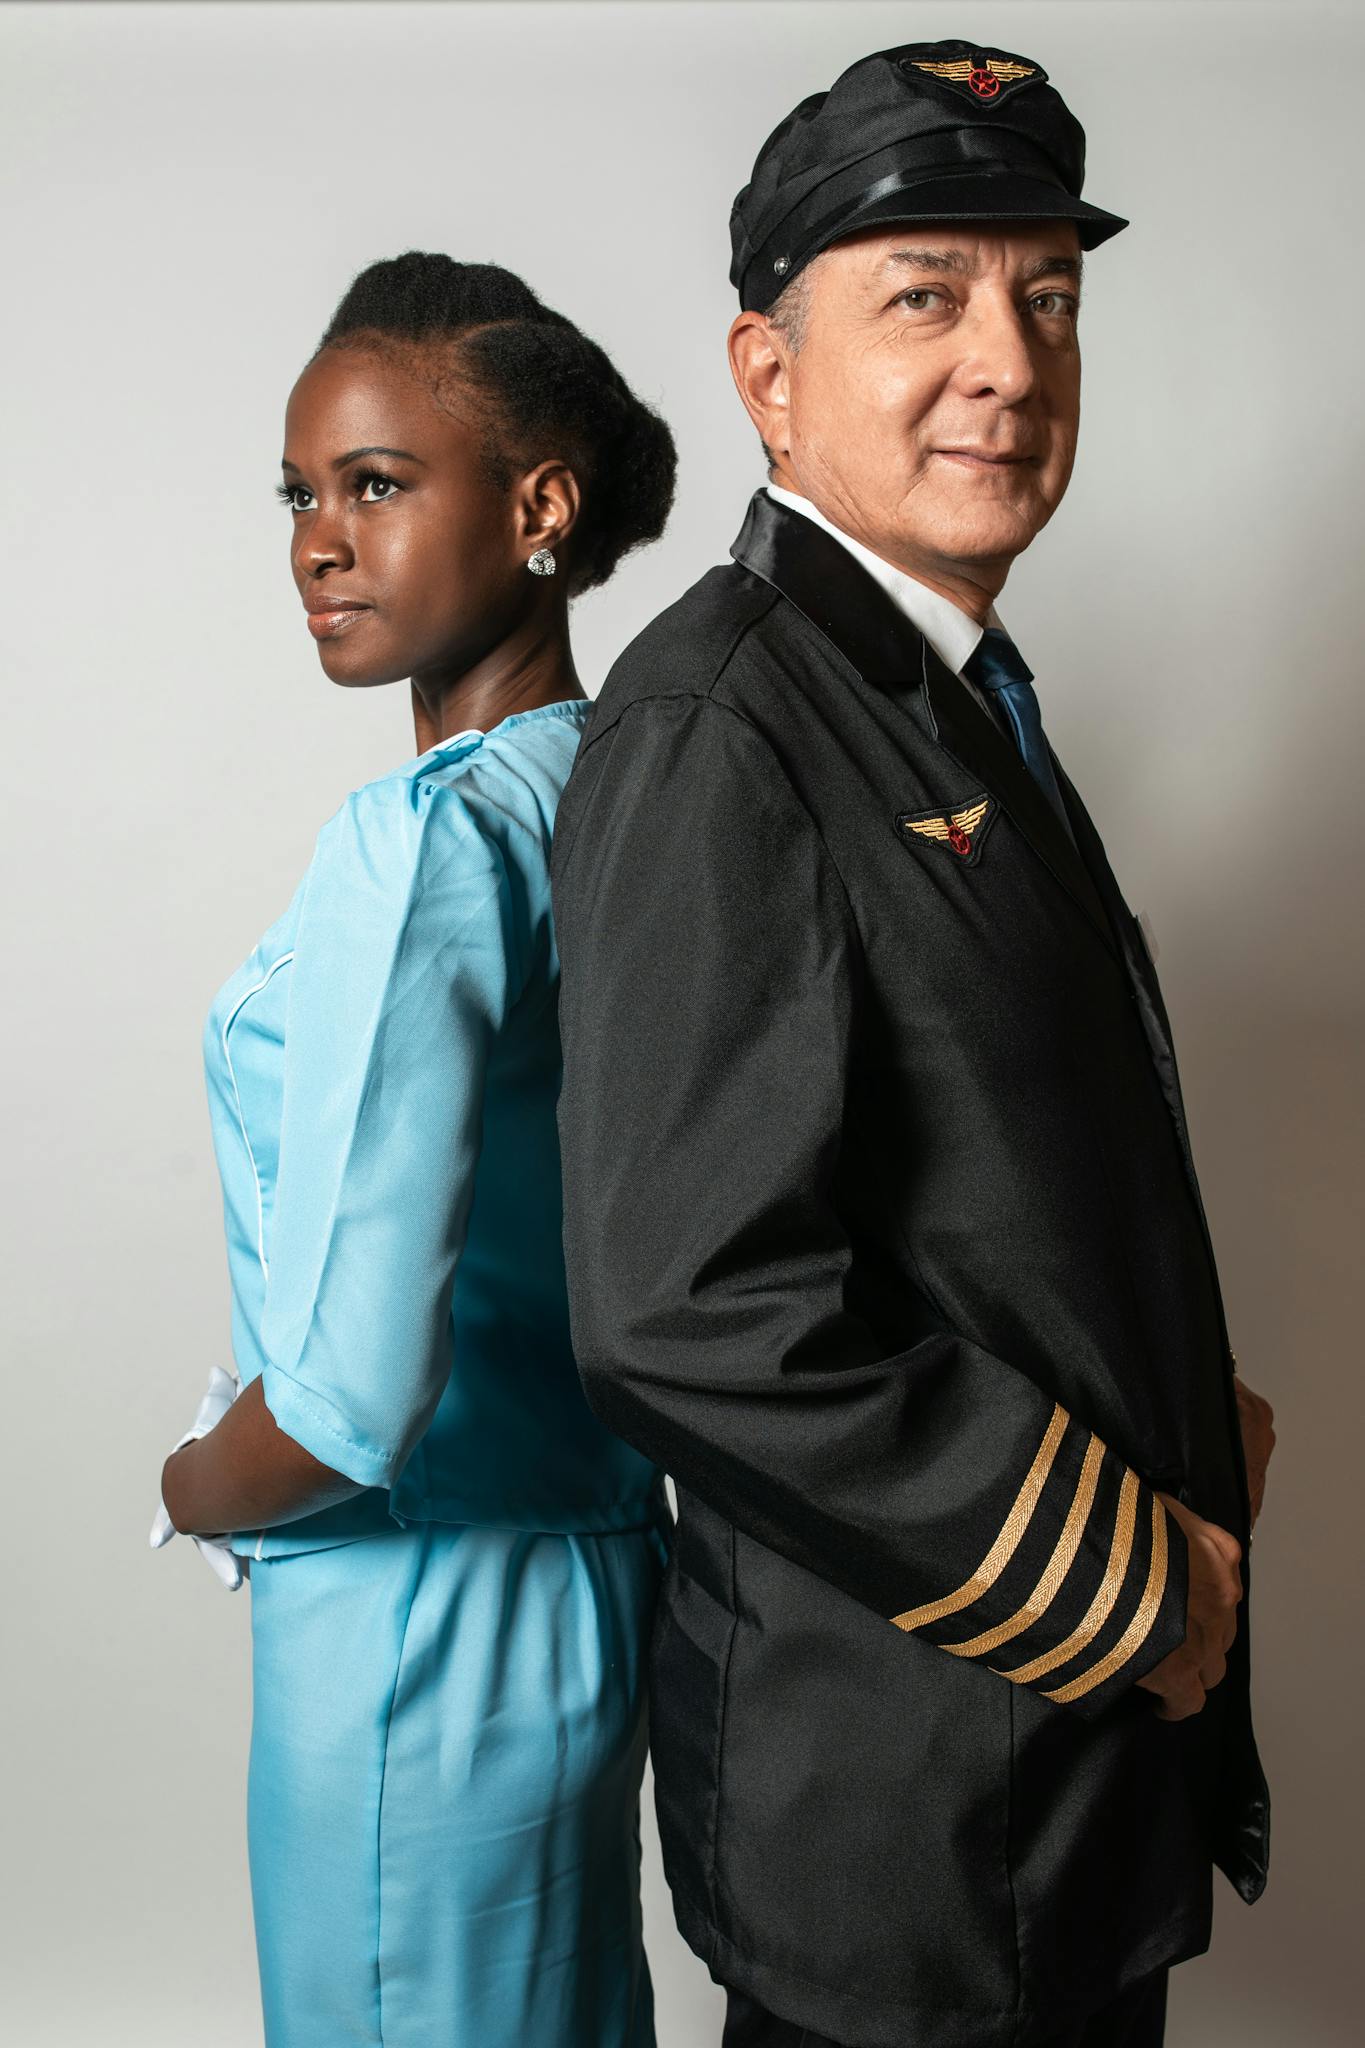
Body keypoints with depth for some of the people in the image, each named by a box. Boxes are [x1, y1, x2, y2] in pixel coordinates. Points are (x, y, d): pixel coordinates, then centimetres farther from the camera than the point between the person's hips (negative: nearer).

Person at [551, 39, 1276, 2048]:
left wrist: (1182, 1463, 4)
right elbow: (695, 1311, -27)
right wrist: (1125, 1585, -17)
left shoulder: (958, 698, 9)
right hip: (900, 1791, -8)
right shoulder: (713, 728, -20)